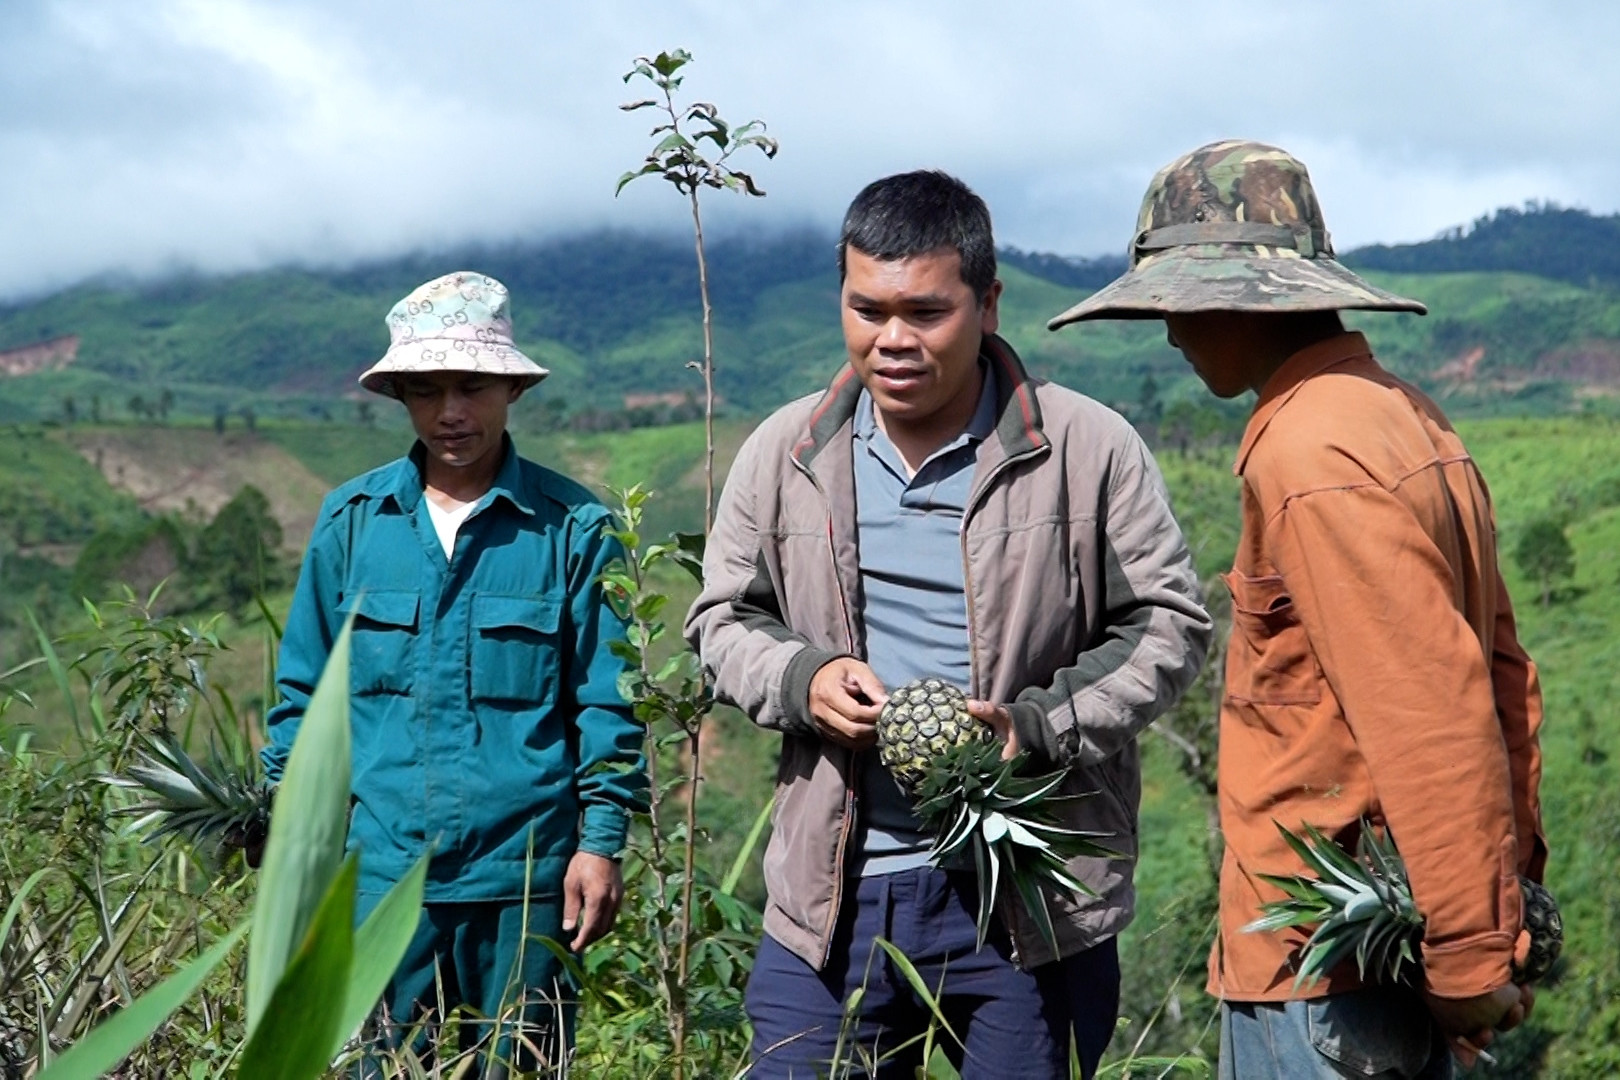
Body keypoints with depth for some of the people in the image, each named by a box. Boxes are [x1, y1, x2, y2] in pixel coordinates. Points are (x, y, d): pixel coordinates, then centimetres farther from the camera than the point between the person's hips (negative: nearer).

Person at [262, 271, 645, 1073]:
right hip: (381, 873, 2)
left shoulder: (572, 527, -2)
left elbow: (606, 700, 0)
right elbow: (303, 692, 9)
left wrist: (603, 840, -4)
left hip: (524, 876, -1)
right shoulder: (351, 519, 4)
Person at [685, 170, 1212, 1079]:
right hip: (832, 897, 2)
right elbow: (723, 618, 14)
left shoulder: (1090, 450, -5)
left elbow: (1168, 623, 1)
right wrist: (800, 678, -8)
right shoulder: (784, 454, 5)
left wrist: (1041, 725, -14)